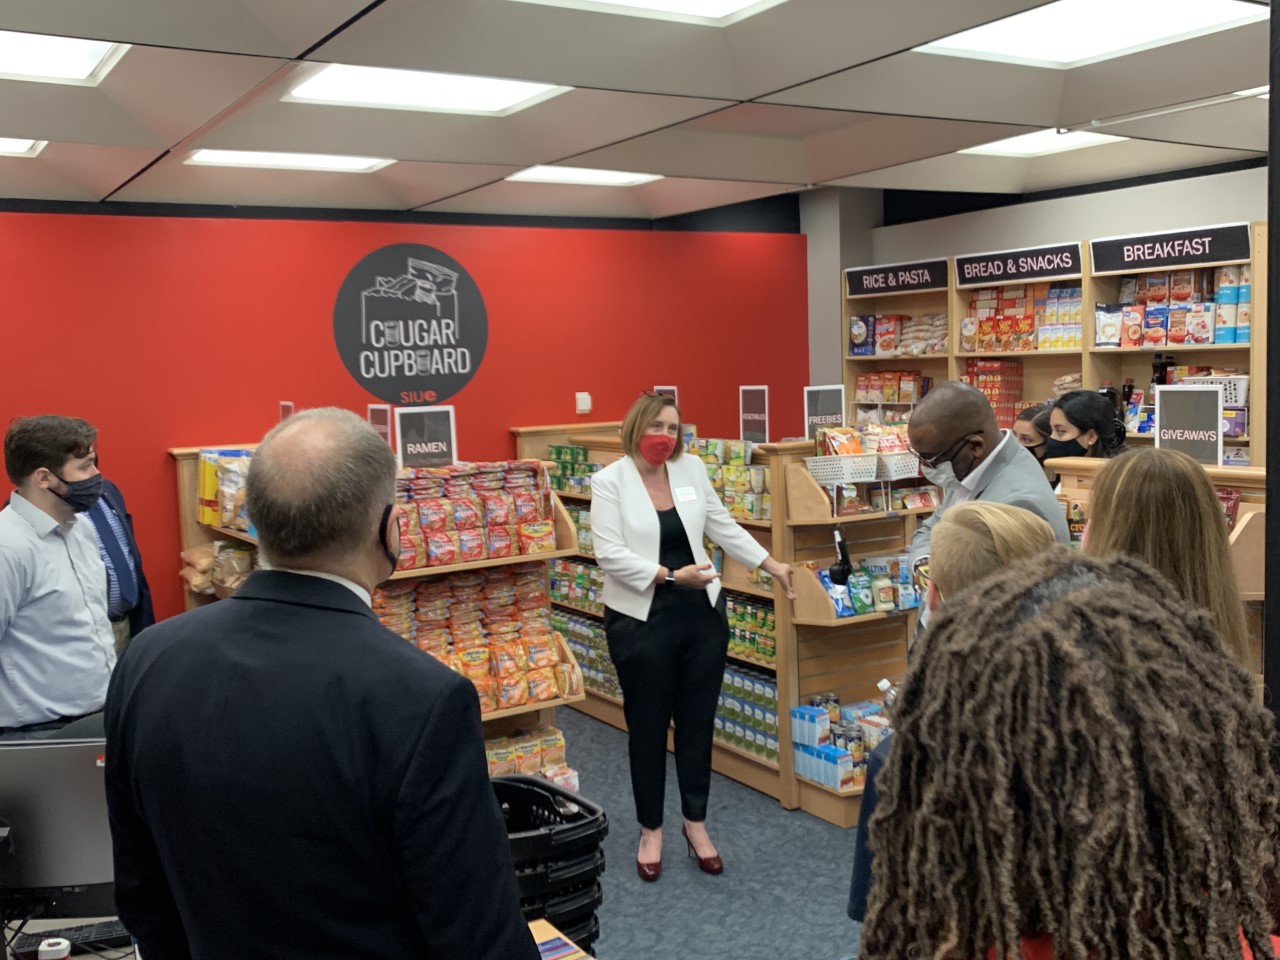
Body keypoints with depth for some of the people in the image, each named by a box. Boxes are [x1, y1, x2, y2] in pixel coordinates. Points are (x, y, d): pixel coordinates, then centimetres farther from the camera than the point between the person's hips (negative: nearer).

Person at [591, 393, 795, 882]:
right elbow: (610, 554, -16)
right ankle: (651, 830, 26)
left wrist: (773, 565, 8)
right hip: (640, 619, -3)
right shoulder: (610, 481, -8)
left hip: (701, 615, 4)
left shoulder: (691, 469, 5)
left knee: (697, 722, 11)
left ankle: (696, 822, 28)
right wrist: (670, 576, -22)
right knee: (647, 726, 9)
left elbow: (724, 527, 11)